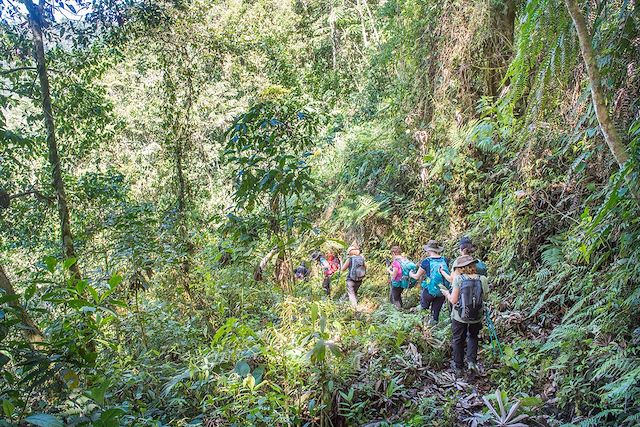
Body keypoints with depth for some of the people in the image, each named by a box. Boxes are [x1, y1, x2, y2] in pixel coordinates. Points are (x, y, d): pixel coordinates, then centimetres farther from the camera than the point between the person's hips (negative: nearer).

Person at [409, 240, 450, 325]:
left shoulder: (426, 262, -15)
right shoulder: (444, 260, -4)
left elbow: (417, 277, -3)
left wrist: (411, 274, 19)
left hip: (429, 292, -4)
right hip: (442, 292, 5)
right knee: (436, 311, 21)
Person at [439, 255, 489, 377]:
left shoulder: (458, 279, -17)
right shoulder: (483, 280, -10)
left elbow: (454, 300, -17)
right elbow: (484, 297, -1)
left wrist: (446, 293, 2)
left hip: (459, 317, -2)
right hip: (476, 317, 2)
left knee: (458, 340, 19)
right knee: (473, 337, 29)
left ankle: (459, 367, 27)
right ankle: (472, 361, 15)